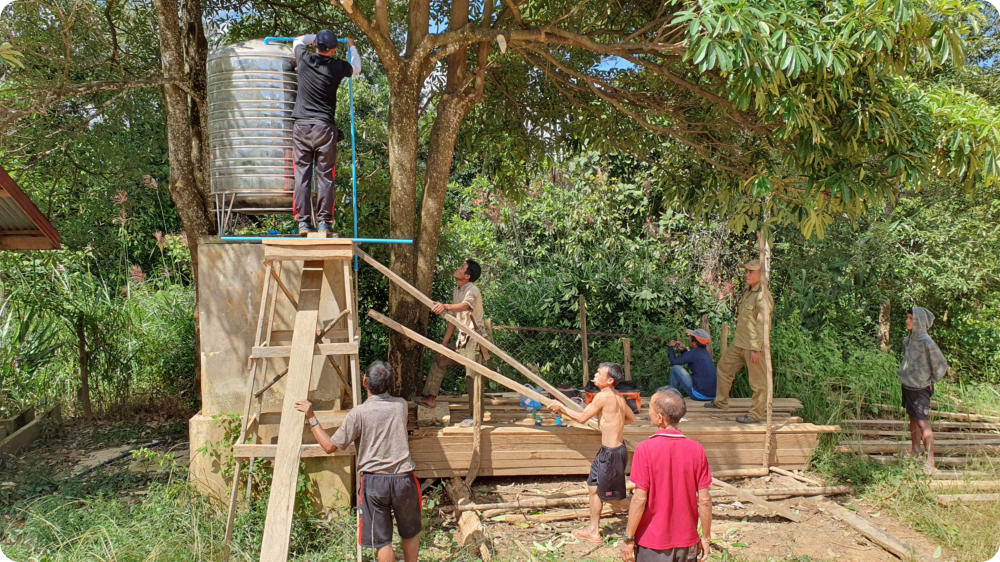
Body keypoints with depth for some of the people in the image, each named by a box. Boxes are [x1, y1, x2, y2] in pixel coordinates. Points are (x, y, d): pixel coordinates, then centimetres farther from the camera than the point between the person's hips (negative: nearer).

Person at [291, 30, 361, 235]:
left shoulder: (304, 59, 3)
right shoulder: (337, 67, 0)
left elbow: (297, 41, 27)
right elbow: (356, 68, 24)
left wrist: (314, 38, 41)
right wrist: (352, 47, 40)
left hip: (301, 125, 2)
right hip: (324, 127, -1)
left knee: (302, 175, 2)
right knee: (325, 176, 1)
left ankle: (303, 221, -1)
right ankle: (324, 221, -1)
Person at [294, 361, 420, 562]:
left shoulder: (358, 413, -11)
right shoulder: (401, 405, 0)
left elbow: (330, 446, -7)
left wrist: (311, 418, -1)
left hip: (374, 480, -3)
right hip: (403, 478, 3)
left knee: (382, 540, 8)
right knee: (410, 533, 21)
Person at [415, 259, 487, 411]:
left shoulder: (472, 290, -16)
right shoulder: (456, 291, 12)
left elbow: (465, 305, -39)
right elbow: (453, 319, 16)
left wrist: (445, 307, -58)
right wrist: (445, 343, 13)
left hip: (474, 339, -9)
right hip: (461, 339, 9)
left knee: (472, 377, -7)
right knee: (440, 361, 14)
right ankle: (430, 398, 22)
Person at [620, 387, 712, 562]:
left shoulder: (645, 449, -17)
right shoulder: (696, 449, -7)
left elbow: (640, 498, -16)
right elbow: (704, 500, -4)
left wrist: (628, 539, -7)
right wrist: (706, 538, 8)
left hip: (652, 542, -3)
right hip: (687, 541, 3)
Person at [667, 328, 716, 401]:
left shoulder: (693, 353, -12)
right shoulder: (704, 352, 11)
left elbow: (674, 362, -3)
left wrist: (670, 347, 11)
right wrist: (683, 349, 20)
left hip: (700, 395, -8)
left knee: (675, 368, 1)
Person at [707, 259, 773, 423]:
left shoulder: (762, 295, -17)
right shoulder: (748, 291, 13)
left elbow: (762, 324, -21)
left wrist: (756, 348, -22)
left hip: (753, 345, -11)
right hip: (739, 342, 11)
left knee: (758, 381, 0)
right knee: (724, 366, 20)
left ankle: (756, 414, 9)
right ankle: (721, 402, 34)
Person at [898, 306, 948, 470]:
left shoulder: (926, 343, -20)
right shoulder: (908, 340, 2)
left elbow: (941, 365, -11)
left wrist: (931, 381, -4)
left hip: (921, 388, -8)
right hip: (908, 385, 8)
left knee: (923, 423, -7)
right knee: (913, 419, 19)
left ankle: (930, 461, -3)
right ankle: (915, 449, 35)